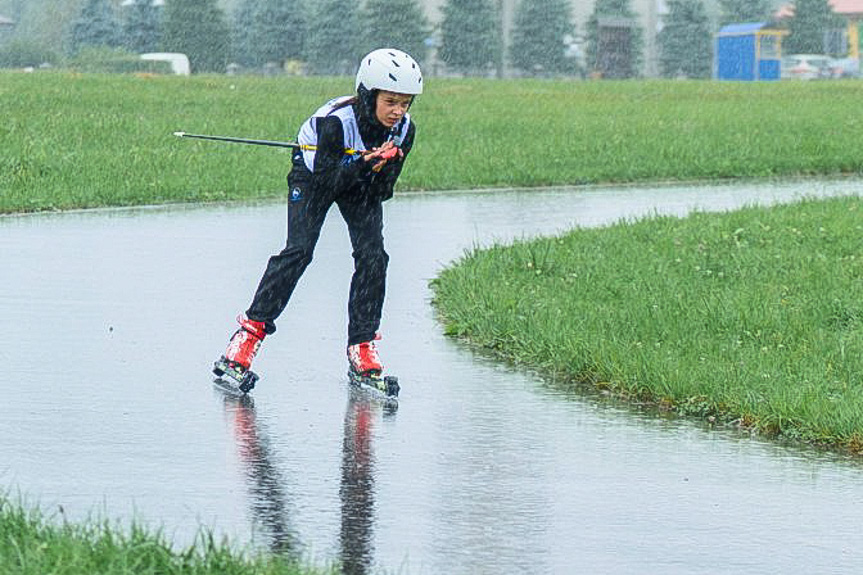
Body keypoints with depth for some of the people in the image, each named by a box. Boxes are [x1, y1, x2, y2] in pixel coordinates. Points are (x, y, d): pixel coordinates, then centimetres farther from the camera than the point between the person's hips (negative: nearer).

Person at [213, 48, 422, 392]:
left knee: (372, 256, -14)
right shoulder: (336, 121, -35)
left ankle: (361, 348, -5)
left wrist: (382, 169, -36)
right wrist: (365, 164, -44)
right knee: (298, 251, -21)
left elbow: (383, 193, -15)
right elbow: (326, 181, -31)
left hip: (361, 185, 4)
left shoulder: (404, 130, -20)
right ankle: (250, 334, -17)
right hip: (313, 174, -4)